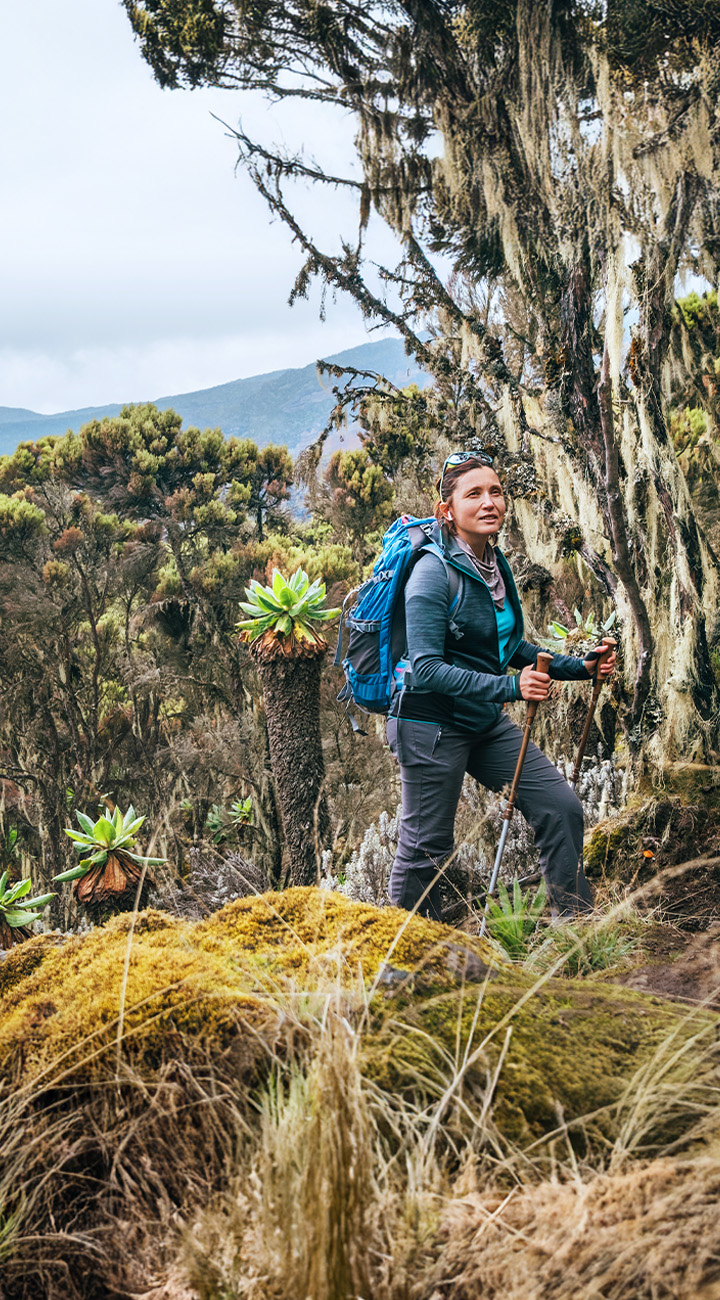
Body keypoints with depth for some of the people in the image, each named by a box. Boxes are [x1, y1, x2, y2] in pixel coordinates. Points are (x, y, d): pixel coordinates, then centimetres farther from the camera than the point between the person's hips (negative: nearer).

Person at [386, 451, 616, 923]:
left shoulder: (497, 566, 5)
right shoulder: (433, 573, -19)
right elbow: (426, 669, -25)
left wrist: (579, 666, 9)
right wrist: (510, 688, -31)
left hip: (486, 723, 8)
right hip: (432, 724, -7)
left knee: (562, 806, 1)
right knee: (427, 849, 1)